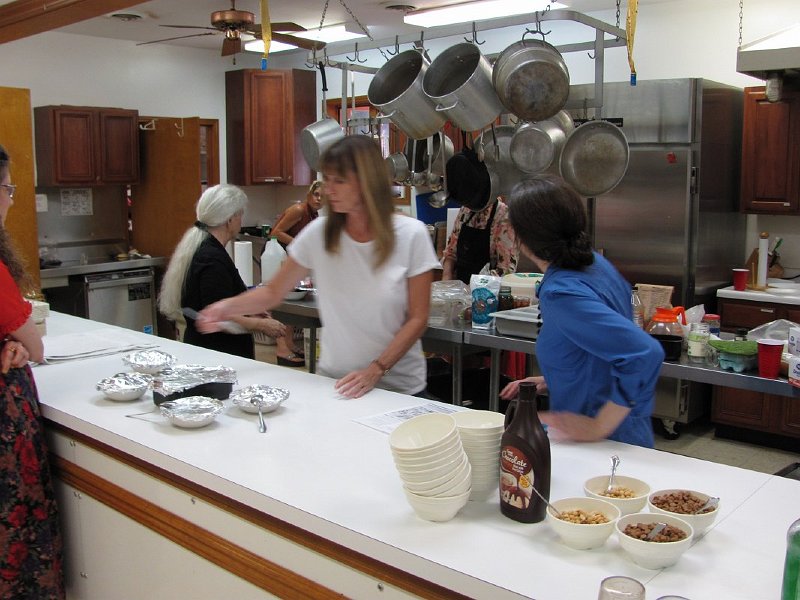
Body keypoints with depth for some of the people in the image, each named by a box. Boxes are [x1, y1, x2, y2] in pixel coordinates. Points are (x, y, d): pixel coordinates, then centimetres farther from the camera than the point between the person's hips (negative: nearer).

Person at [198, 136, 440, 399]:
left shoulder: (411, 234, -13)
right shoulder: (319, 232, -6)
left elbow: (417, 319, -10)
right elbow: (274, 292, 3)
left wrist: (375, 371, -18)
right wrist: (228, 306, -14)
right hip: (333, 381, 2)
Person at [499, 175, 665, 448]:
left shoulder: (561, 294, -26)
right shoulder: (595, 264, 0)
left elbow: (645, 353, -33)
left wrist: (599, 426, -27)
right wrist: (552, 381, 13)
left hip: (603, 446, -8)